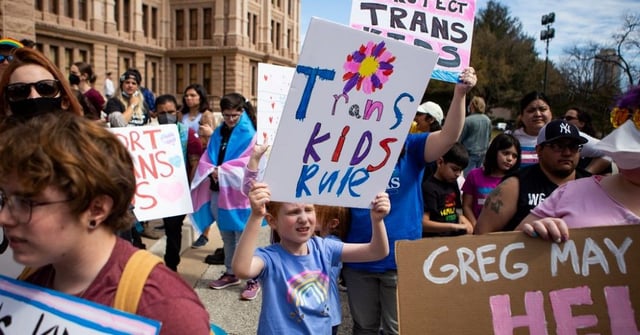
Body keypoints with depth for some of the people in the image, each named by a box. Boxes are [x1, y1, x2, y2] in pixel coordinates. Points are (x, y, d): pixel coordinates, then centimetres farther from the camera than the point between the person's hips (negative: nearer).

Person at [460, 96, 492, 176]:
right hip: (483, 153, 7)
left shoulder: (467, 120, -16)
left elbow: (460, 138, -8)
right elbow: (489, 137, 14)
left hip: (471, 153, -6)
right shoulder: (487, 120, 4)